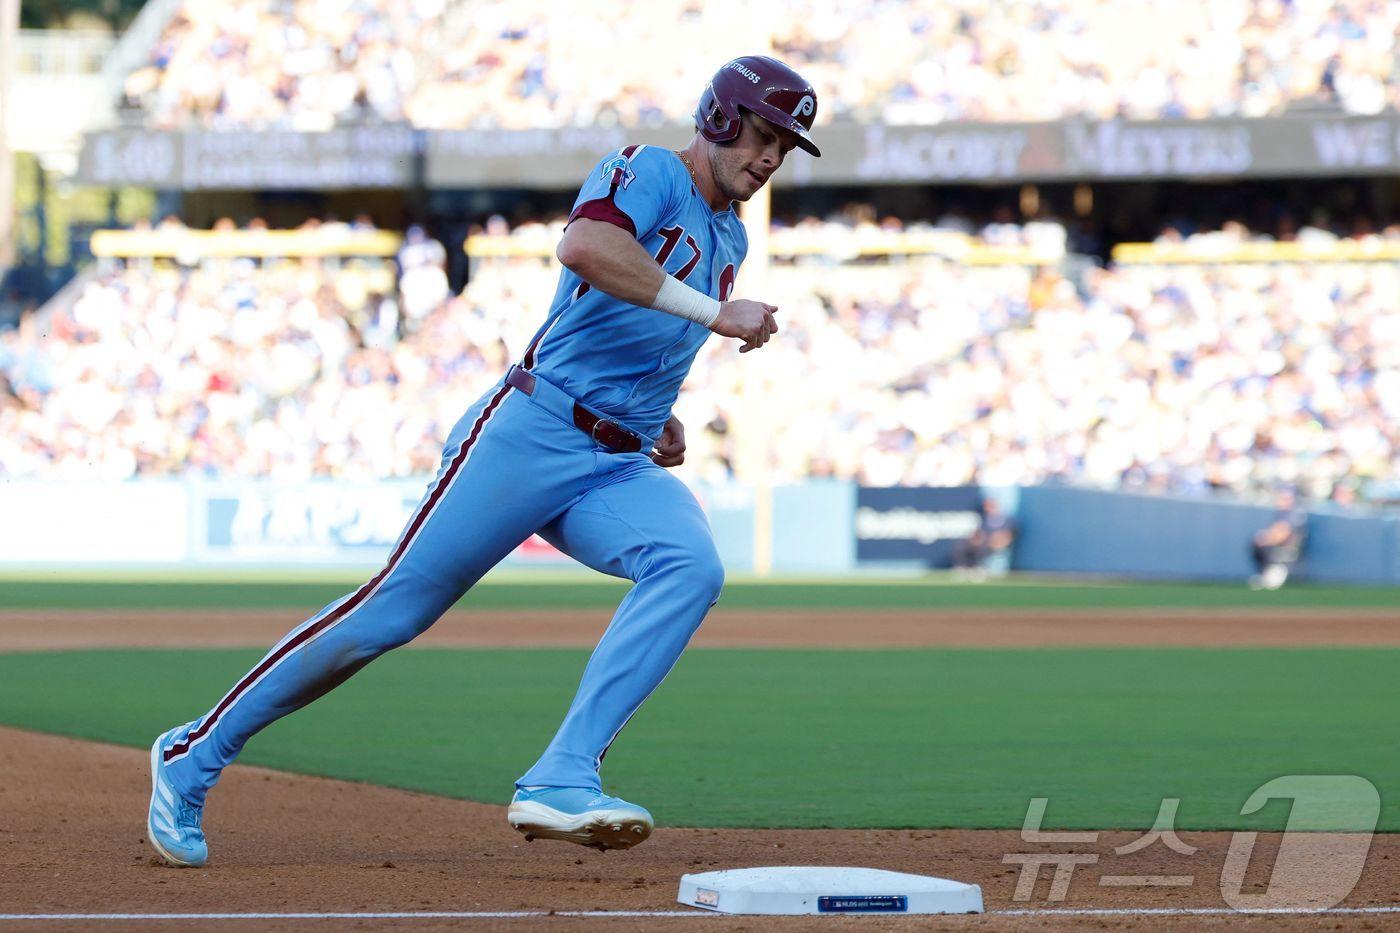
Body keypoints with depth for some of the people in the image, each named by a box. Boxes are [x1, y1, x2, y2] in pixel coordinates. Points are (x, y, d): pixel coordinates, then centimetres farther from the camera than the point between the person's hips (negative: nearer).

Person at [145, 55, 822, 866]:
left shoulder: (728, 239, 22)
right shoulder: (649, 174, -4)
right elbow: (584, 248, -28)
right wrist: (712, 313, -27)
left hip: (621, 470, 7)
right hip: (533, 434, -7)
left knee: (692, 569, -23)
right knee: (398, 605, -8)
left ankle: (563, 783, -31)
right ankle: (197, 755, 6)